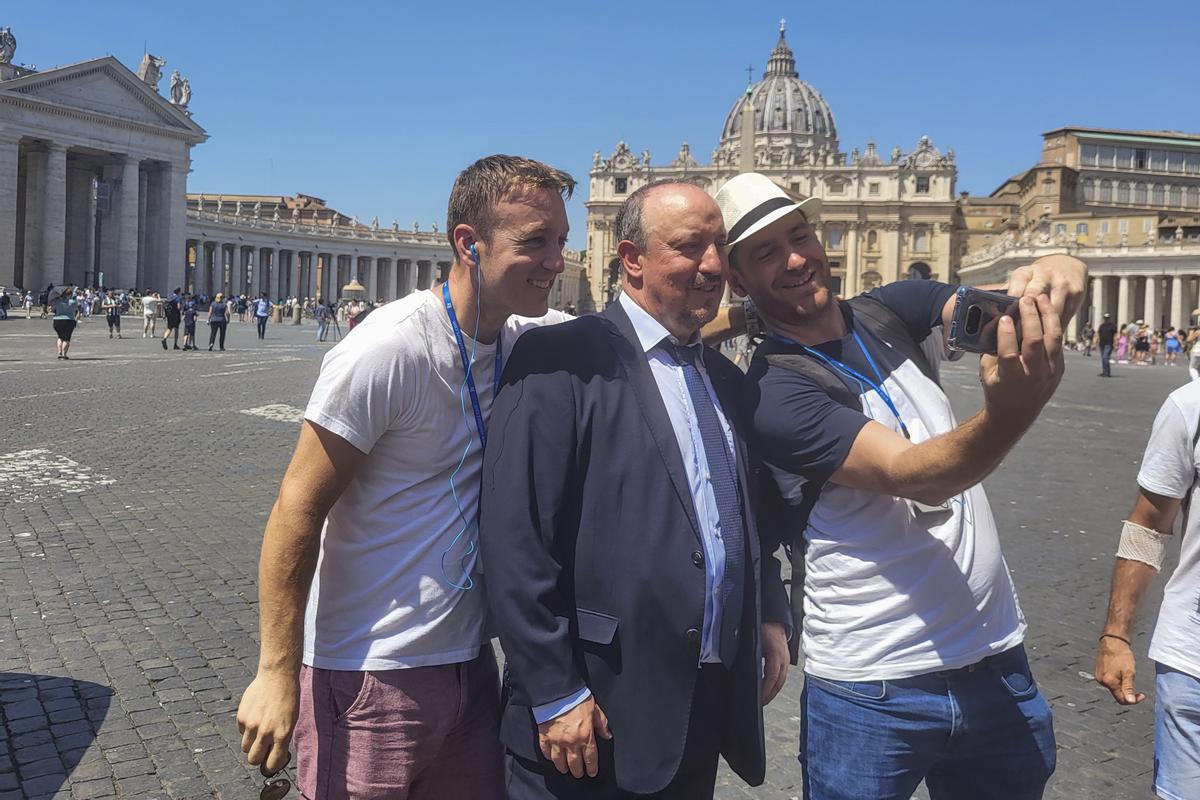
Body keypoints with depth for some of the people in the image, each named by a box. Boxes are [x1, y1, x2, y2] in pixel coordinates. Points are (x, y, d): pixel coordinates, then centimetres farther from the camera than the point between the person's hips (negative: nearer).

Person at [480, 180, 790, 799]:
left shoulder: (726, 379, 12)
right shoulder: (561, 362, -12)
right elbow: (513, 539, -16)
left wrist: (771, 615, 6)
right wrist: (554, 695, -15)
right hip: (597, 710, -6)